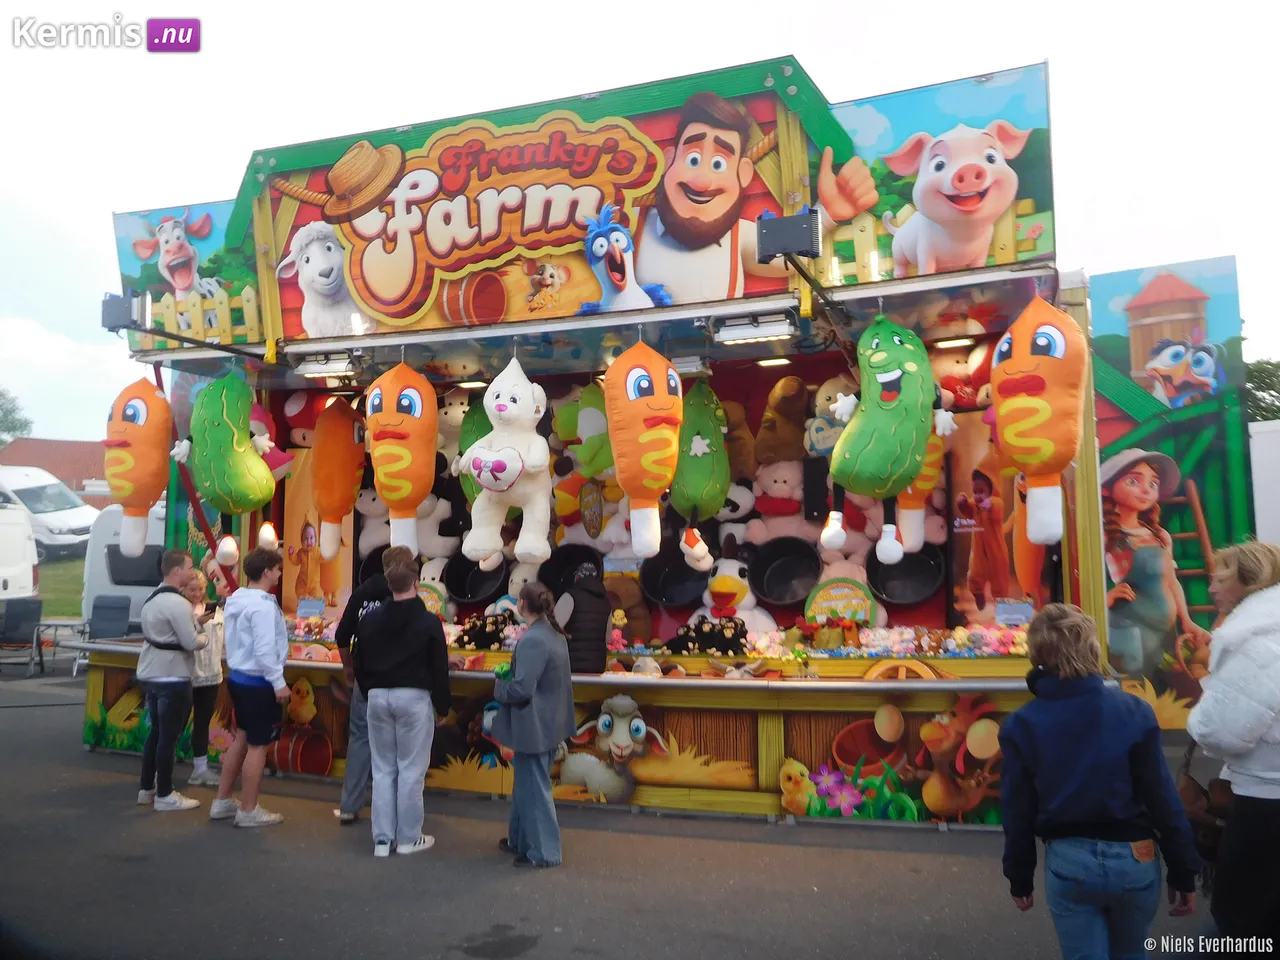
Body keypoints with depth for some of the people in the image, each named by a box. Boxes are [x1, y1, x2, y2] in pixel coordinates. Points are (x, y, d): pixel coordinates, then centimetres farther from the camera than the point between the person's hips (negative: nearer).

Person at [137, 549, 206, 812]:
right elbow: (191, 642, -21)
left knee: (156, 732, 17)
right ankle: (164, 795, 7)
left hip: (151, 675, 10)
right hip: (172, 678, -10)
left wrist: (195, 622, 8)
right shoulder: (177, 603, -20)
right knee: (169, 737, -1)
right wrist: (204, 638, 0)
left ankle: (147, 789, 25)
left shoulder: (152, 599, 12)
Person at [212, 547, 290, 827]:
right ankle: (249, 811, 12)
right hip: (259, 682, -10)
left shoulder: (237, 599, 8)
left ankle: (223, 801, 31)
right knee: (258, 745, 2)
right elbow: (265, 650, -26)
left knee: (242, 738, 21)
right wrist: (279, 682, -18)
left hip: (238, 676, 10)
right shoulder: (263, 605, -22)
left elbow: (239, 640, 13)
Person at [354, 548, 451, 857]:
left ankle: (382, 838, 14)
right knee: (411, 769, 4)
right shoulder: (428, 621, -10)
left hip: (378, 697, 4)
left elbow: (359, 664, 10)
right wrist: (442, 705, 6)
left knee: (383, 768, 11)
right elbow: (439, 669, -6)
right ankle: (408, 837, 12)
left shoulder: (369, 619, 2)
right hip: (414, 698, -4)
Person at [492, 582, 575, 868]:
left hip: (533, 725, -10)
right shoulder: (555, 634, 8)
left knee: (534, 788, 3)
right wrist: (510, 673, 7)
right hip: (547, 722, 10)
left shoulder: (532, 640, -24)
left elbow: (521, 689, -27)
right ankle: (521, 839, 35)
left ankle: (545, 851, 14)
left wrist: (499, 686, -8)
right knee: (526, 784, 22)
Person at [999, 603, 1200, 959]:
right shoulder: (1133, 711, -11)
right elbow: (1163, 798, -8)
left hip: (1068, 862, -1)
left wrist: (1019, 877, 10)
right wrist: (1184, 872, 4)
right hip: (1133, 858, 1)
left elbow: (1018, 811, -3)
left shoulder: (1021, 725, -9)